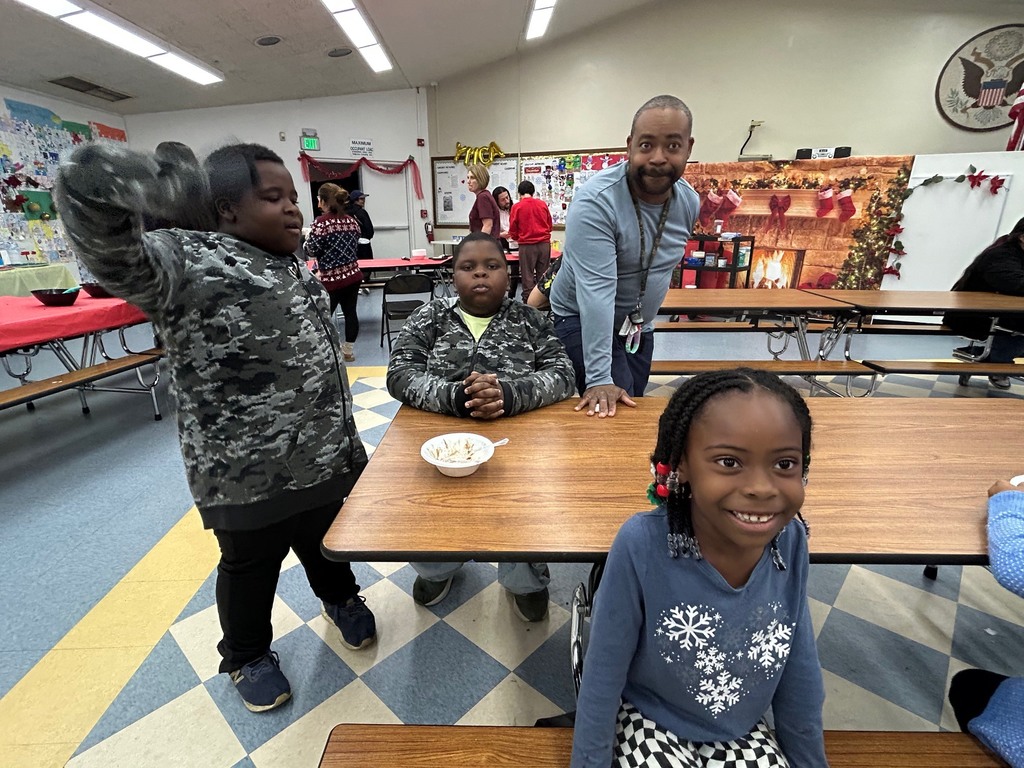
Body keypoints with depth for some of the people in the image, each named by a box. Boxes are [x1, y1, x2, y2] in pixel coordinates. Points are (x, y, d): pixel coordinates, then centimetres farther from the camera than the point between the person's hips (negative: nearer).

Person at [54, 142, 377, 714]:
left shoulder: (297, 268, 8)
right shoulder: (185, 261, -16)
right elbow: (87, 191, -34)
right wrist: (184, 185, -21)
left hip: (325, 454, 7)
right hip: (247, 473, -6)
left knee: (329, 542, 26)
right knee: (251, 568, 18)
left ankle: (341, 599, 54)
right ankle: (247, 655, 46)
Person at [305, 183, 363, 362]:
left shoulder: (321, 223, -13)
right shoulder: (352, 220, 6)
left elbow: (310, 251, -9)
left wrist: (306, 241, 12)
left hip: (331, 278, -6)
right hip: (353, 275, 6)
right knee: (350, 312, 10)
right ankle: (348, 350, 19)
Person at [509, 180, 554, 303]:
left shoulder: (517, 206, -2)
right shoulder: (543, 204, 6)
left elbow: (513, 230, 3)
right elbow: (550, 225, 14)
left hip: (527, 245, -3)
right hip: (544, 243, 3)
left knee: (527, 277, 3)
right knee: (543, 276, 9)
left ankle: (529, 303, 4)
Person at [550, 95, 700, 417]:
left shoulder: (689, 201, -3)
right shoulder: (595, 202, -25)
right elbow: (596, 292, -33)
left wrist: (642, 320, 18)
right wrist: (599, 379, -35)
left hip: (640, 327, 7)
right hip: (583, 322, -6)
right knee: (610, 415, -16)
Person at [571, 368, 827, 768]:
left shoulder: (791, 541, -19)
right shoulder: (641, 545, -33)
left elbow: (800, 672, -2)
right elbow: (602, 680, -18)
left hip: (743, 731, 4)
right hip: (651, 724, -3)